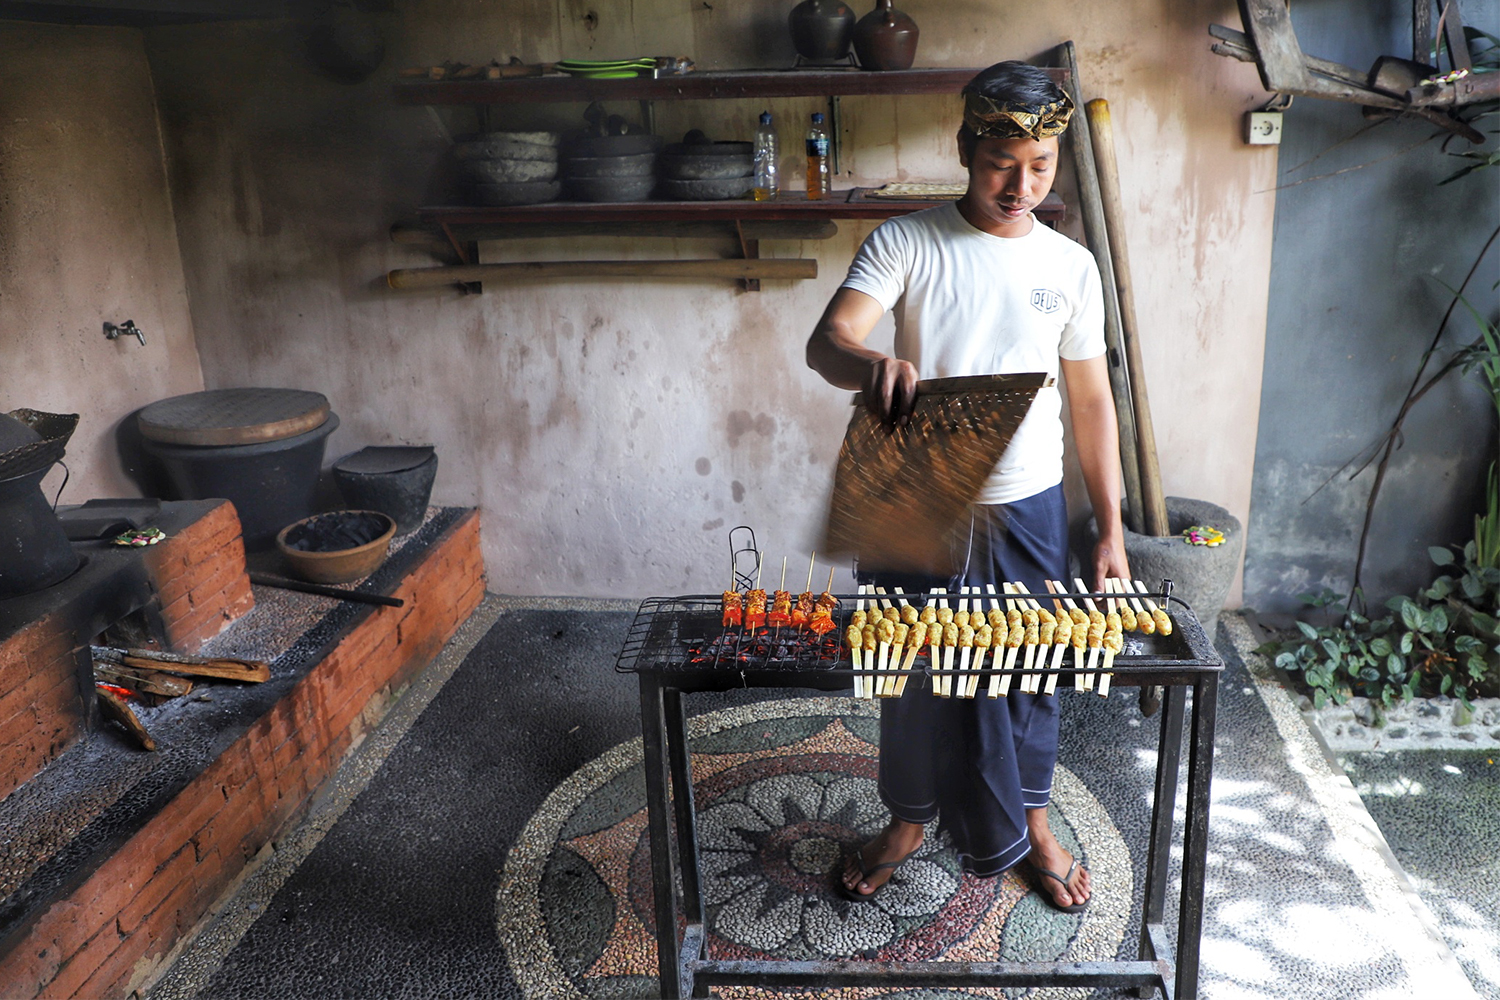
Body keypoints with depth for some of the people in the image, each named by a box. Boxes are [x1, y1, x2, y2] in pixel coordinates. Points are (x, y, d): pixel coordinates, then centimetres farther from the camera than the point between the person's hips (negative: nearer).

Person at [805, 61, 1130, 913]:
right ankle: (910, 817, 38)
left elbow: (1091, 400, 5)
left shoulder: (1072, 265, 1)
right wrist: (873, 364, -45)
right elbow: (826, 340, -21)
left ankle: (1029, 821, 41)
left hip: (1028, 511, 2)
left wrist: (1112, 530, 1)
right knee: (915, 669, 13)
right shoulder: (906, 243, -7)